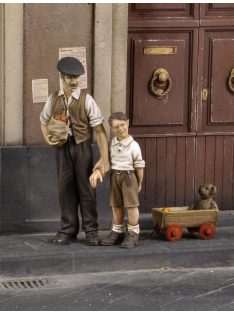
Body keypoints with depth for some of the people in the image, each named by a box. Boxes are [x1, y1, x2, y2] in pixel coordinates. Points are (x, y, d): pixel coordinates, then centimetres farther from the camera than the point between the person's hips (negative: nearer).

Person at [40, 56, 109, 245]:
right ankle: (68, 230, 16)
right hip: (62, 147, 3)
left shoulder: (86, 100, -10)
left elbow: (99, 130, -12)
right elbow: (44, 121, 16)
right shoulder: (53, 99, 0)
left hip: (82, 146, -3)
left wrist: (104, 158, -18)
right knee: (65, 187, 7)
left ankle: (91, 230, 13)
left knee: (85, 187, 3)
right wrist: (48, 138, -5)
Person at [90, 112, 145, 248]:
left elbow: (139, 165, -5)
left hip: (129, 176, -5)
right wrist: (98, 171, -10)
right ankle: (117, 232, 21)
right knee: (116, 205, 11)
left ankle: (133, 233, 5)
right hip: (115, 175, 5)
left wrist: (139, 183, 0)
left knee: (131, 204, -3)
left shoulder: (133, 145, -11)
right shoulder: (112, 143, 4)